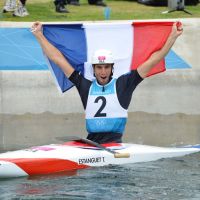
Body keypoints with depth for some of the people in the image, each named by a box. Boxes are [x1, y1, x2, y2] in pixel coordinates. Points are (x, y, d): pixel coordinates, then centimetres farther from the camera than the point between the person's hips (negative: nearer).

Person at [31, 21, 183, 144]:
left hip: (115, 142, -3)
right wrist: (39, 35, 19)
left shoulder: (123, 84, 7)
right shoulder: (85, 86, 13)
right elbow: (59, 59, 17)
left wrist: (173, 37, 2)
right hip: (90, 142, 3)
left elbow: (153, 60, 6)